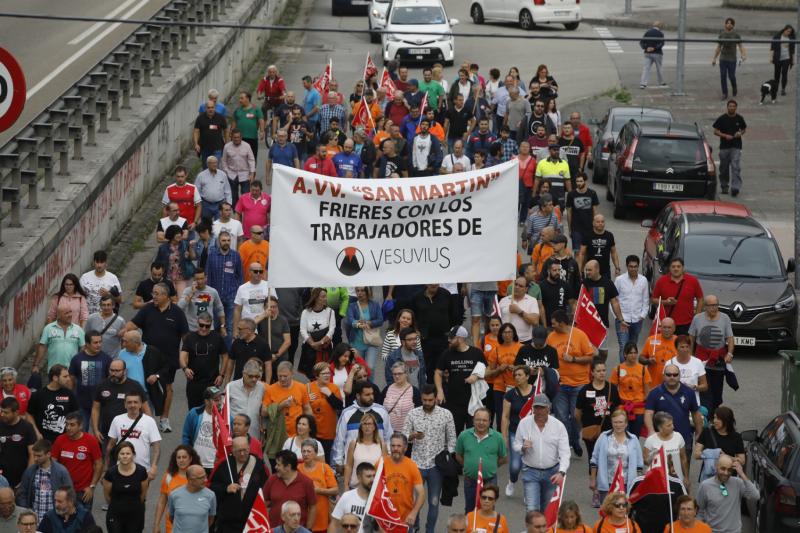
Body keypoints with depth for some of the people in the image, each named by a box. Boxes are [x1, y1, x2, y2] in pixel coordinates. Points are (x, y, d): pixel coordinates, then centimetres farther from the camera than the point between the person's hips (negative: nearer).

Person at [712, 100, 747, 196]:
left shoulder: (739, 118, 4)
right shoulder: (722, 119, -1)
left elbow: (744, 129, 17)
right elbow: (715, 131, 1)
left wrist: (741, 133, -6)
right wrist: (725, 136, -15)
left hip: (736, 147, 0)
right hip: (724, 147, 0)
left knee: (736, 167, -12)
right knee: (724, 168, 9)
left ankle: (735, 188, -17)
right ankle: (724, 186, 26)